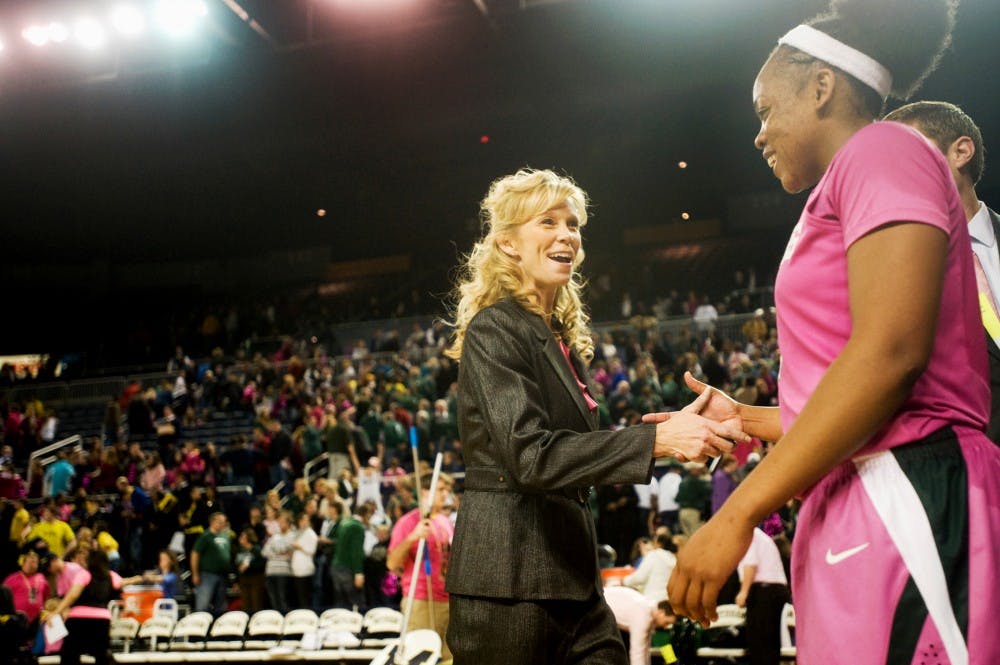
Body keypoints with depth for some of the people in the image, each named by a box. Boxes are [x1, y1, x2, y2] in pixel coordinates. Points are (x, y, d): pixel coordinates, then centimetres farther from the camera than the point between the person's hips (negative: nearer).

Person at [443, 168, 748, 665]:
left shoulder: (561, 338, 16)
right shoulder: (493, 329, -10)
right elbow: (529, 455, -21)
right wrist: (657, 438, -25)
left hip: (569, 579, 8)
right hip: (509, 581, -8)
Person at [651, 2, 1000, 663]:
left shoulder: (883, 149, -3)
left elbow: (892, 350, -19)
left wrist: (737, 513, -20)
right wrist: (745, 420, 30)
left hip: (903, 505, -9)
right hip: (857, 511, 10)